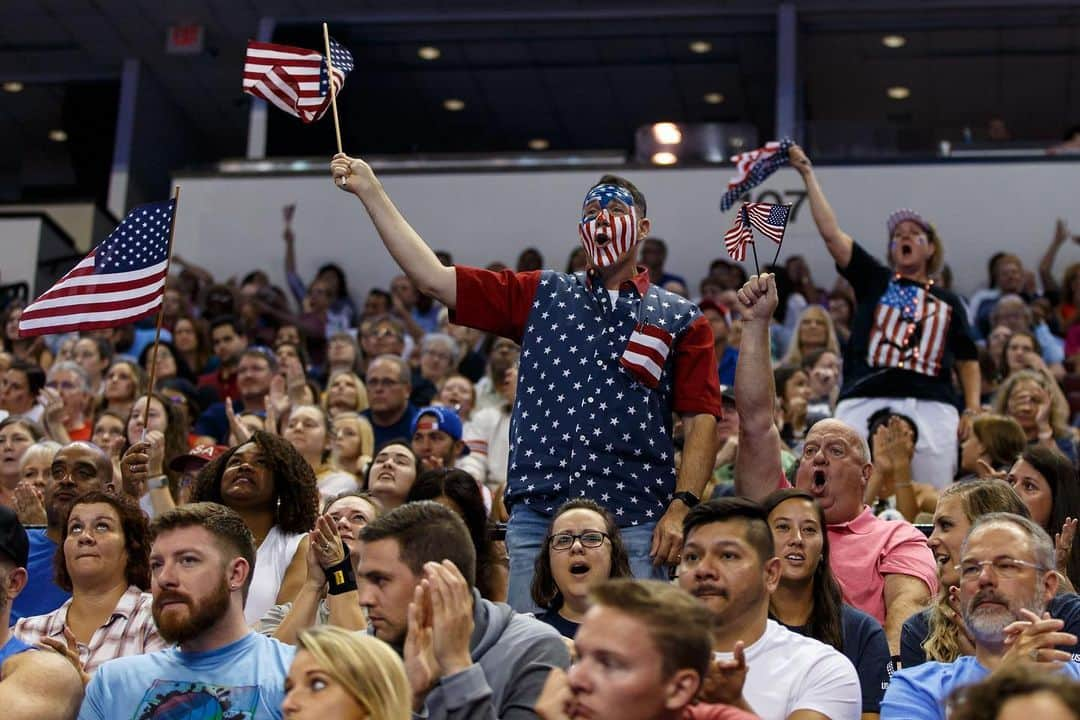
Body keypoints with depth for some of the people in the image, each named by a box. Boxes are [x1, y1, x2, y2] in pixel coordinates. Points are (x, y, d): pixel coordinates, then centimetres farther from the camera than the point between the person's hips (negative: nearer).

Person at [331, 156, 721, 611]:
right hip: (536, 518, 2)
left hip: (634, 525, -1)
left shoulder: (679, 319, 10)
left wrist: (682, 506, -9)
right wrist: (370, 190, 7)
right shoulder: (542, 296, 14)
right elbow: (433, 278, 10)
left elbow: (700, 418, 3)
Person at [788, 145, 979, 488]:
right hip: (866, 403, -1)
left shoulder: (948, 301, 19)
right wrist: (808, 175, 7)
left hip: (931, 408, 1)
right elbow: (830, 232, 8)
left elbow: (967, 359, 20)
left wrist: (972, 409, 7)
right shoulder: (873, 280, 15)